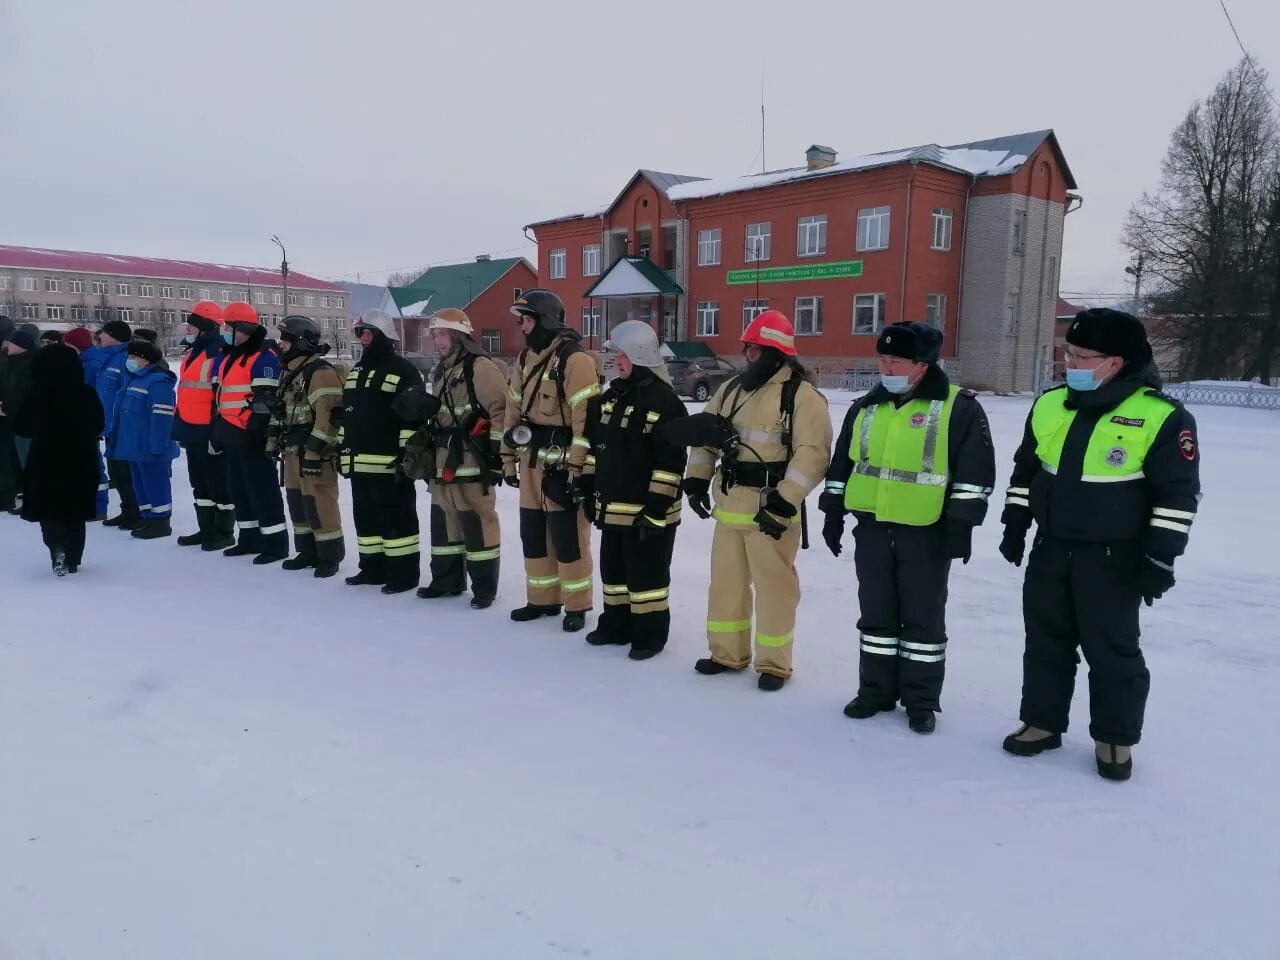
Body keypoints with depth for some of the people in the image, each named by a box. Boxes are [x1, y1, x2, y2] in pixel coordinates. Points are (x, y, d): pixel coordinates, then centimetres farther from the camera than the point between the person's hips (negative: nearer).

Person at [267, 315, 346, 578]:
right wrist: (272, 441, 21)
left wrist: (313, 451, -23)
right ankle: (308, 551, 24)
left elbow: (328, 415, -22)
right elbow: (279, 409, 24)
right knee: (297, 501, 14)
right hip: (293, 450, 10)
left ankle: (330, 555, 4)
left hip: (314, 452, -10)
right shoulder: (289, 371, 16)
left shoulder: (321, 372, -16)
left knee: (318, 502, -7)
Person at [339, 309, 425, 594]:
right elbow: (346, 414, 24)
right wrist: (342, 449, 20)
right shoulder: (356, 371, 19)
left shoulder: (404, 371, -9)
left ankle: (404, 573, 3)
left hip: (389, 463, -9)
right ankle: (372, 568, 26)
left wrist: (407, 454, -18)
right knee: (366, 516, 15)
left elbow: (414, 416, -15)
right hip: (359, 463, 9)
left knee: (396, 518, -3)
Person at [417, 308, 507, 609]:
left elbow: (502, 410, -15)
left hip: (472, 461, -9)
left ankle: (484, 587, 2)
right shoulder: (440, 372, 19)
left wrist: (497, 453, -16)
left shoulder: (480, 367, -11)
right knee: (443, 520, 14)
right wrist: (430, 450, 25)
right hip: (443, 460, 9)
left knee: (477, 522, -6)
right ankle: (446, 580, 26)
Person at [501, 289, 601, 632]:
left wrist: (577, 467, -20)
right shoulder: (525, 359, 13)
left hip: (562, 463, -8)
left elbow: (586, 416, -19)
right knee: (532, 533, 13)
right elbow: (514, 410, 18)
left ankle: (576, 606, 12)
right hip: (531, 460, 8)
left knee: (567, 536, -2)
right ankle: (542, 599, 28)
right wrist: (509, 458, 17)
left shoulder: (574, 359, -15)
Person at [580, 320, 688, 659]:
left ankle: (650, 633, 16)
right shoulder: (612, 396, 10)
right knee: (613, 568, 18)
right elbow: (595, 445, 17)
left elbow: (671, 462, -19)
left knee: (646, 573, 3)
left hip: (646, 509, -8)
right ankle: (617, 625, 33)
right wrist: (588, 487, 14)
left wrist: (656, 507, -20)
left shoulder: (665, 402, -16)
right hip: (612, 506, 8)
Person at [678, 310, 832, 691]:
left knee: (773, 587, 3)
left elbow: (812, 454, -19)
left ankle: (774, 664, 18)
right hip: (729, 505, 7)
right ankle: (727, 653, 31)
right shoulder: (731, 389, 11)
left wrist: (784, 501, -24)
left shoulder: (803, 396, -11)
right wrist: (696, 479, 7)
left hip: (772, 508, -7)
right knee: (726, 582, 15)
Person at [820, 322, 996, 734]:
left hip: (927, 533, -4)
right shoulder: (865, 408, 9)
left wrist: (962, 522, -12)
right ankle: (876, 690, 25)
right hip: (872, 529, 5)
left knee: (924, 618, 6)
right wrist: (833, 513, 14)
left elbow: (975, 470, -8)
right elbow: (841, 463, 16)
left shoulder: (959, 408, -6)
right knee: (876, 615, 12)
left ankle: (921, 700, 19)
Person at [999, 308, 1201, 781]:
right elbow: (1025, 469, 13)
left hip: (1114, 560, -5)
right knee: (1046, 641, 13)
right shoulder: (1049, 405, 3)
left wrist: (1160, 558, -12)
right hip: (1050, 550, 5)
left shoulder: (1161, 417, -14)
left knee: (1112, 649, 6)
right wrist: (1015, 526, 12)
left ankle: (1115, 739, 24)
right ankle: (1041, 722, 28)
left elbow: (1178, 493, -11)